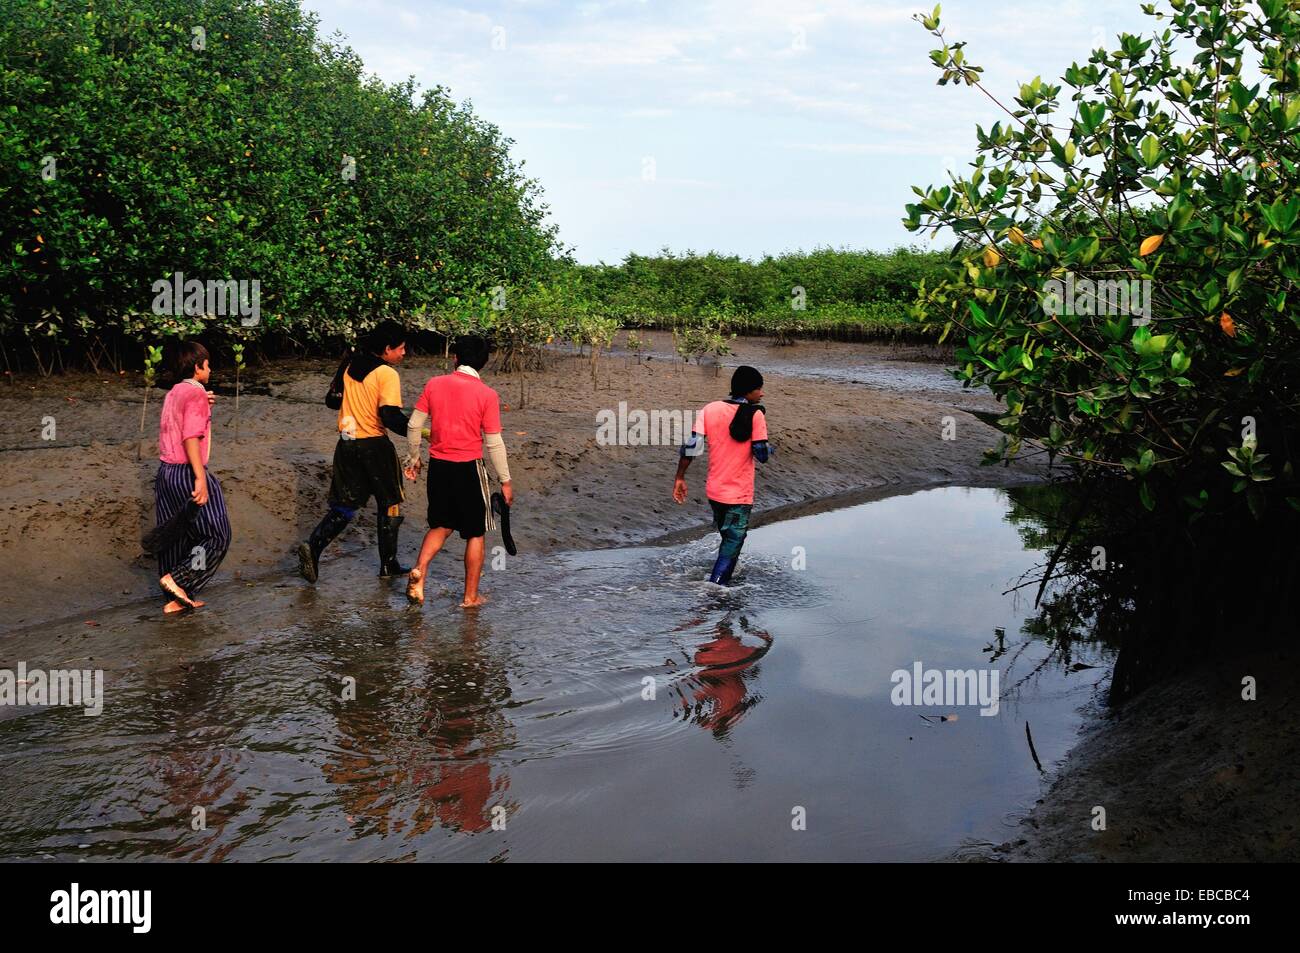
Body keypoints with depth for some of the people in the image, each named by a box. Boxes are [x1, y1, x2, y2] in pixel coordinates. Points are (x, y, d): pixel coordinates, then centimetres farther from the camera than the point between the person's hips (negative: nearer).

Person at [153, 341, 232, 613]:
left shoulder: (173, 393, 16)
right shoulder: (196, 393, -12)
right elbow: (191, 438, -21)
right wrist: (201, 479, -24)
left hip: (166, 472, 9)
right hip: (187, 474, -9)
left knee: (177, 536, 12)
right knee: (216, 535, 1)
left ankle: (177, 599, 17)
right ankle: (177, 579, -7)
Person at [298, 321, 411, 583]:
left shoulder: (348, 365, 7)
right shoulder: (387, 374, -14)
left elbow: (332, 400, 15)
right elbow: (390, 416, -23)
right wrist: (418, 432, -15)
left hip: (347, 444, 6)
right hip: (374, 446, -6)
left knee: (344, 506, 12)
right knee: (390, 505, 12)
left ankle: (314, 546, -11)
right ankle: (388, 565, 17)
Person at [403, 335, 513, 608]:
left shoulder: (434, 384, -1)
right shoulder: (487, 394, -10)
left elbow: (414, 425, 3)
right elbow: (494, 443, -9)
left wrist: (413, 458, 18)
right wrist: (505, 480, 0)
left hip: (438, 465, 4)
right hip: (469, 468, -4)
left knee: (441, 526, 22)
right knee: (476, 534, 11)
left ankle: (419, 571, 1)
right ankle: (471, 596, 15)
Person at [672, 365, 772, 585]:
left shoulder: (710, 409, -2)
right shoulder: (755, 415, -14)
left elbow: (692, 446, -7)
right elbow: (762, 455, -16)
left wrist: (679, 478, 0)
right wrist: (770, 448, 7)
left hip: (714, 491, 5)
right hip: (740, 495, -5)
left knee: (727, 538, 27)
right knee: (732, 544, 2)